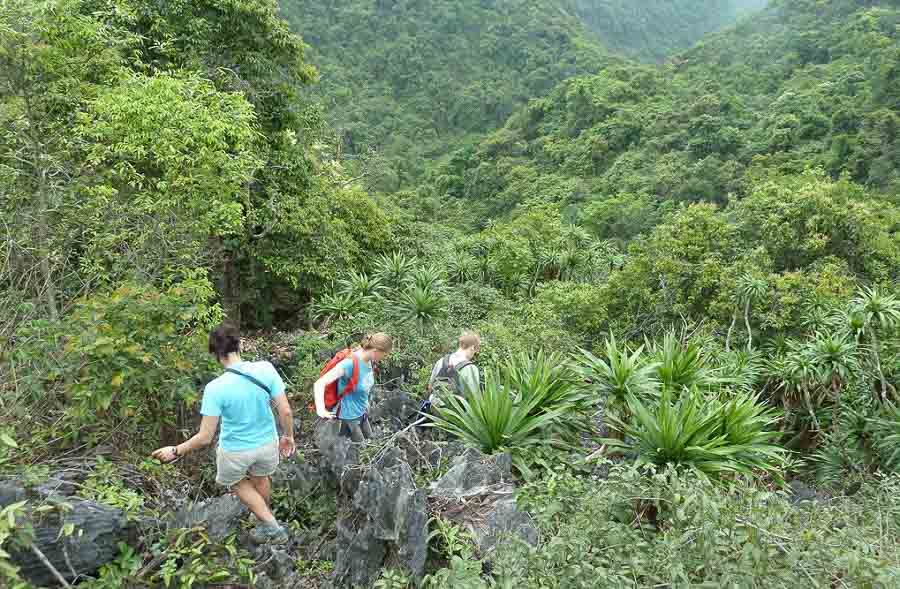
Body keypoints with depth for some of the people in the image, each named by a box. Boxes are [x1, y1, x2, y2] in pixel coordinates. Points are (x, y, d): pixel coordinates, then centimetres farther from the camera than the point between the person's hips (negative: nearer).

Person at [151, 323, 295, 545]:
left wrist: (175, 451, -5)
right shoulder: (266, 369, -21)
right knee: (260, 477, 34)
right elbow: (286, 411, -14)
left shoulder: (215, 388, -28)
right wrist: (288, 436, 5)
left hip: (235, 451, -3)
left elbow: (205, 438, -22)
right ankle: (264, 514, 60)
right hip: (268, 443, 3)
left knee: (236, 483, 31)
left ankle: (271, 526, 29)